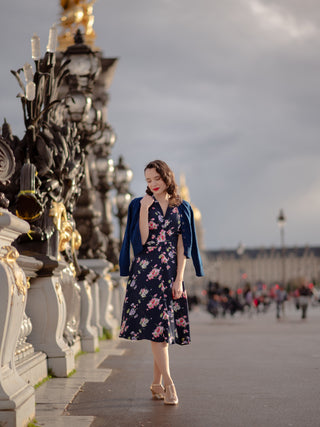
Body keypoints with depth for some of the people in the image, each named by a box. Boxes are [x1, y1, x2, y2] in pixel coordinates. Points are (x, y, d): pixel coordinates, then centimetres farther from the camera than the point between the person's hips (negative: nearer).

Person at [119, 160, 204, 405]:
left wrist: (179, 279, -4)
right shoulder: (140, 205, 4)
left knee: (166, 327, 3)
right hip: (146, 271, -2)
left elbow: (183, 246, 5)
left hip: (171, 272, 3)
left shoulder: (181, 208, 9)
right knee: (157, 324, -12)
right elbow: (141, 241, -6)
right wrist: (144, 210, -13)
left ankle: (156, 383, 14)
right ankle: (168, 383, -14)